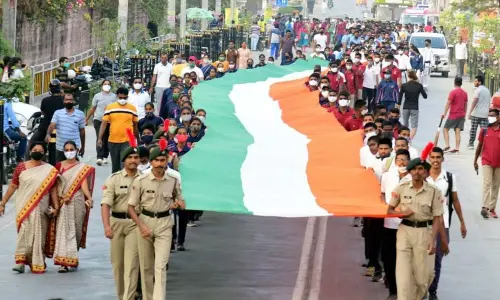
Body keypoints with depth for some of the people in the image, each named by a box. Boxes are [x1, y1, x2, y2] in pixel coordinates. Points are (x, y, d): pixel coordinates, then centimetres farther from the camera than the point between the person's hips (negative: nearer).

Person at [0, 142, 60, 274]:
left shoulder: (50, 170, 5)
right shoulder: (21, 167, 4)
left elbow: (53, 189, 5)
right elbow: (13, 186, 7)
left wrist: (56, 207, -3)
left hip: (41, 208, 1)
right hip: (23, 207, -1)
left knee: (38, 234, 4)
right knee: (24, 231, -12)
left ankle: (37, 264, 13)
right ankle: (21, 261, -12)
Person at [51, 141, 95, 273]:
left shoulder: (83, 168, 5)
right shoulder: (59, 166, 8)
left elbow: (84, 184, -7)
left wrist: (89, 198, -24)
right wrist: (55, 203, -8)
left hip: (77, 202, 0)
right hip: (63, 203, 0)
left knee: (76, 230, 7)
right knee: (64, 230, -9)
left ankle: (73, 258, 27)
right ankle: (63, 262, -13)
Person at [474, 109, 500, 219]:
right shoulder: (484, 130, 0)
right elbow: (480, 145, 8)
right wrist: (475, 161, 9)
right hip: (487, 161, -1)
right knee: (487, 183, -12)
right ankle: (485, 207, -22)